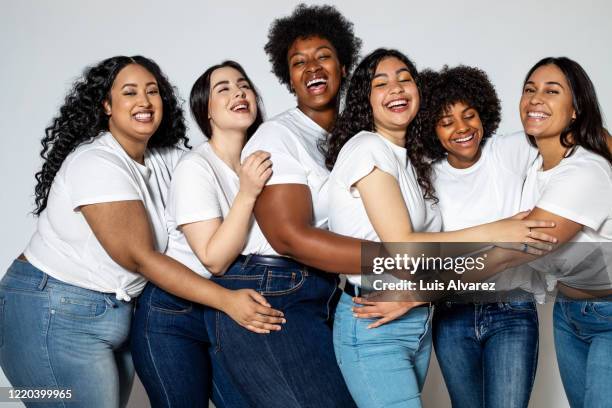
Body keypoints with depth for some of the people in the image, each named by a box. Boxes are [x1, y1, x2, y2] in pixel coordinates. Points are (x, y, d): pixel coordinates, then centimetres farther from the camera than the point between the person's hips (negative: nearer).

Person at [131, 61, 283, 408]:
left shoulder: (258, 163, 5)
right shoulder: (196, 167, -15)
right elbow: (214, 259, -21)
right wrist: (247, 193, -28)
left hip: (228, 316, 6)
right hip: (173, 317, -6)